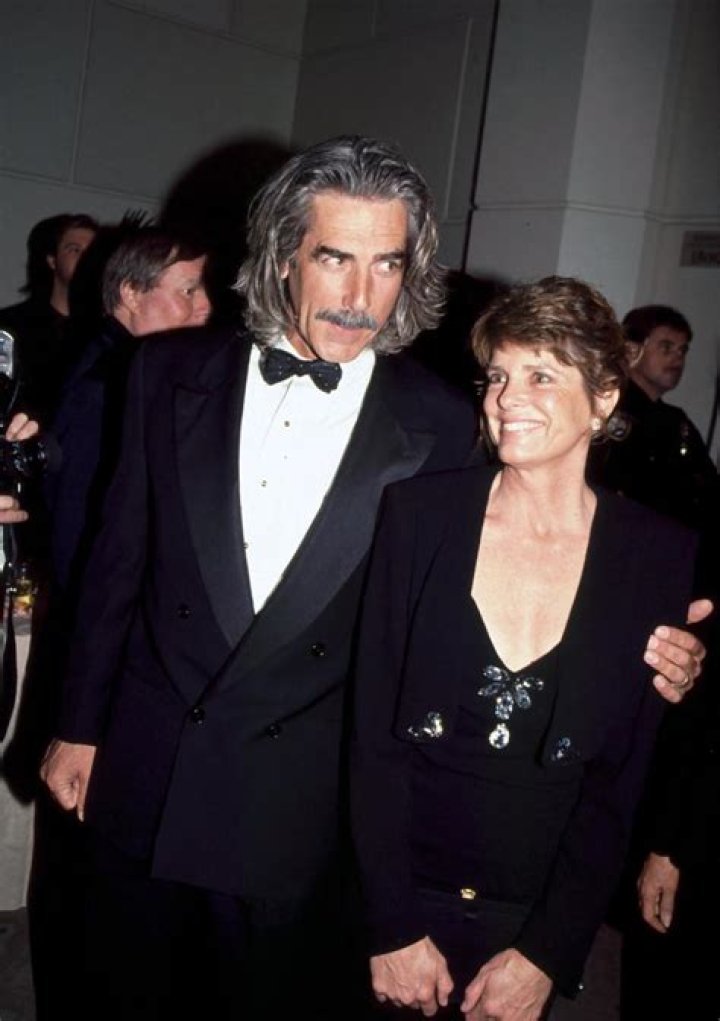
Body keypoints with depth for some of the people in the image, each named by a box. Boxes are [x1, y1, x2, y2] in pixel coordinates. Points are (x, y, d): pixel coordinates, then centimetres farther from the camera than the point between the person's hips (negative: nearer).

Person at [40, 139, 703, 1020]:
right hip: (142, 784, 2)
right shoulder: (174, 374, -3)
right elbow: (120, 559, 4)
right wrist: (80, 725, 8)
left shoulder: (442, 427, -8)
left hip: (299, 812, -2)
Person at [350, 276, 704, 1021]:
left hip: (540, 924, 0)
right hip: (398, 903, 0)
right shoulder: (419, 512, -8)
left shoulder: (662, 557, -7)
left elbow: (622, 782, -4)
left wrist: (546, 954, -7)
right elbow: (373, 730, -7)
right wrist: (393, 927, -11)